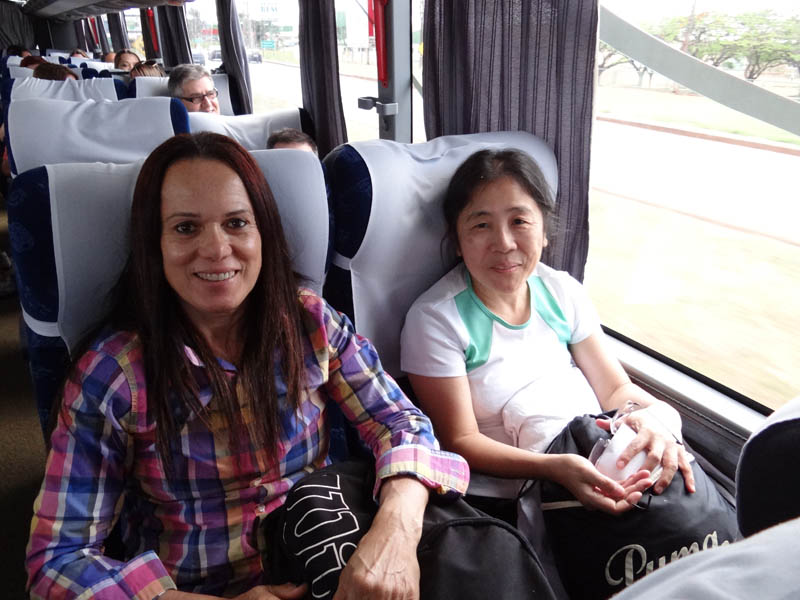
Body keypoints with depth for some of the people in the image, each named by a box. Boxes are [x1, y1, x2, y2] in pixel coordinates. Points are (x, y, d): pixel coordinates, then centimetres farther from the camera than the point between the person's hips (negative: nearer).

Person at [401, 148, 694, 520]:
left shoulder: (561, 291, 6)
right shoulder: (434, 319, -10)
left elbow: (615, 388, 9)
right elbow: (461, 441, -11)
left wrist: (650, 419, -15)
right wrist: (555, 468, -26)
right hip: (505, 497, -5)